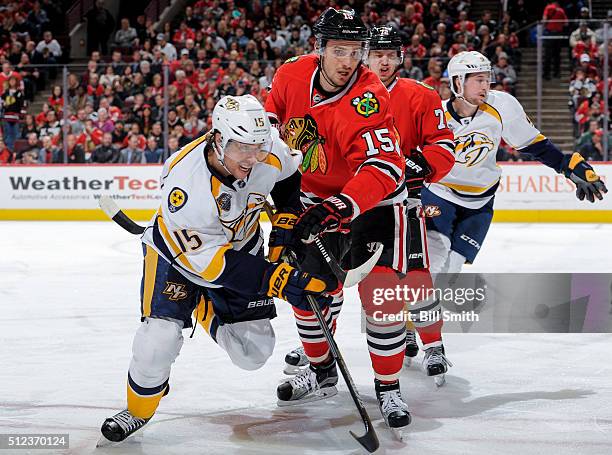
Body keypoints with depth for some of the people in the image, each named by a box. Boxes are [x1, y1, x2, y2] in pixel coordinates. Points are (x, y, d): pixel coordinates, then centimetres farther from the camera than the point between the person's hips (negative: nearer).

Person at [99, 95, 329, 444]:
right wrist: (277, 280, -39)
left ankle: (205, 308, 28)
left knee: (253, 352, -2)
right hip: (180, 250, -4)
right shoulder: (185, 182, -38)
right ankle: (138, 410, 8)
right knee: (160, 338, -21)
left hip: (241, 244, 4)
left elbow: (290, 175, 3)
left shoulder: (270, 150, -25)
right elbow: (208, 261, -34)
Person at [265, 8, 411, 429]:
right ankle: (321, 372, 28)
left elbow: (383, 168, -39)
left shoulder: (368, 99, -31)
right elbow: (274, 118, 7)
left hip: (374, 201, -5)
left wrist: (333, 210, -47)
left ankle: (388, 389, 0)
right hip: (316, 197, 5)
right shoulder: (292, 76, -13)